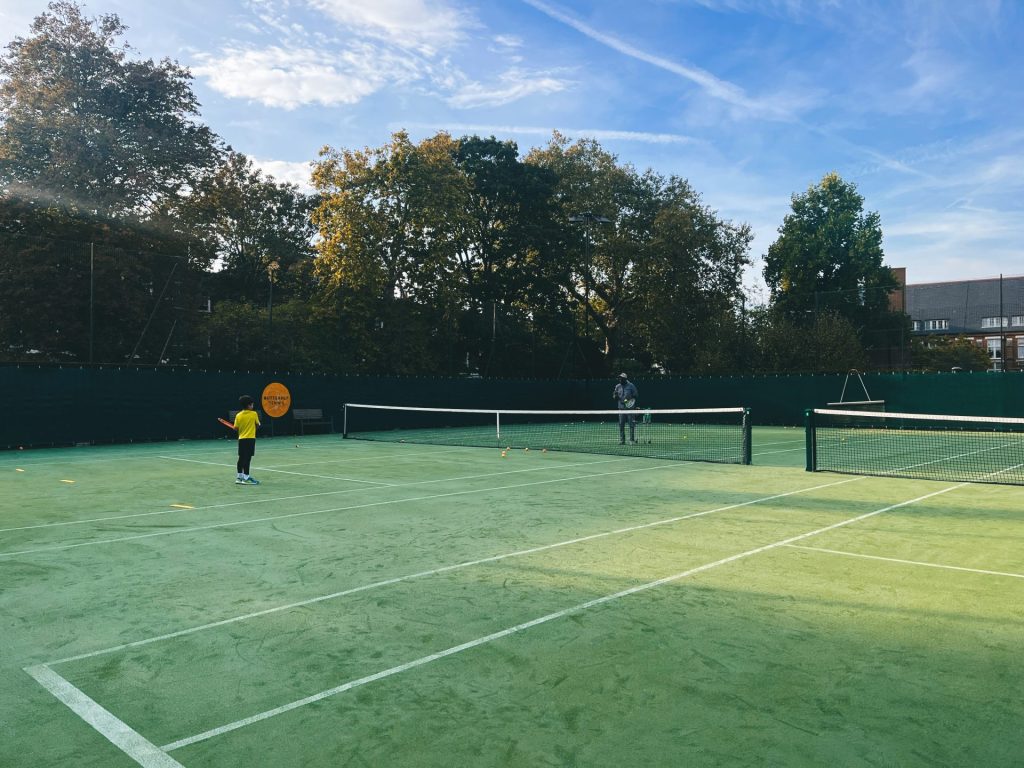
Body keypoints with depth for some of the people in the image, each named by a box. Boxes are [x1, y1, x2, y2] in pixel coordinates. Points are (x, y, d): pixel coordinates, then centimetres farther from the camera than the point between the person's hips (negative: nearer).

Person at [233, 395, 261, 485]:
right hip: (250, 439, -4)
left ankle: (239, 477, 20)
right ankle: (246, 478, -4)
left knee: (241, 458, 12)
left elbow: (236, 428, -1)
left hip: (241, 439, 4)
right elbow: (257, 425, 2)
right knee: (247, 458, -4)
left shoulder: (238, 415, 1)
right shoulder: (254, 414, -6)